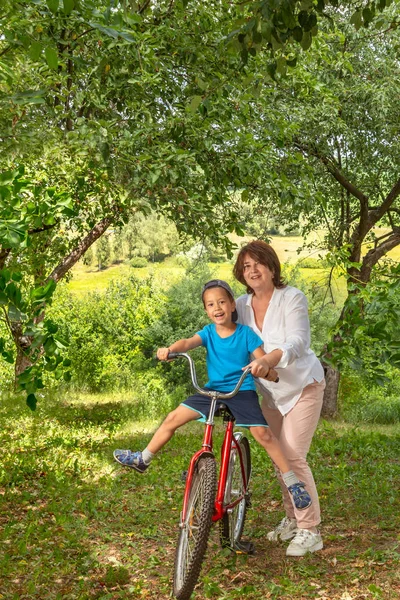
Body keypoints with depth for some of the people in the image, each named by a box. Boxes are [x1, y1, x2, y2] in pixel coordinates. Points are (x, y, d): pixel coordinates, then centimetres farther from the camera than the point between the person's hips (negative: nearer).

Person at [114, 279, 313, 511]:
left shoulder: (246, 333, -6)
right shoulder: (209, 333, 1)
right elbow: (188, 342, -17)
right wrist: (169, 349, -38)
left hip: (242, 391, -3)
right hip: (213, 390, 4)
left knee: (263, 433, -20)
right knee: (174, 418, -2)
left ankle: (293, 482, -5)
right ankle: (143, 459, 16)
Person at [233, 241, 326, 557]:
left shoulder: (292, 298, -19)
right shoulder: (242, 305, -3)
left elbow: (298, 341, -31)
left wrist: (268, 359, -49)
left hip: (302, 387, -6)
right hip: (271, 392, 6)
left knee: (293, 457, -11)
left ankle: (310, 531, 1)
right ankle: (292, 519, 29)